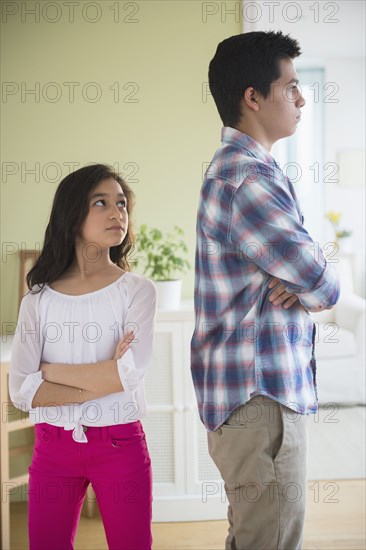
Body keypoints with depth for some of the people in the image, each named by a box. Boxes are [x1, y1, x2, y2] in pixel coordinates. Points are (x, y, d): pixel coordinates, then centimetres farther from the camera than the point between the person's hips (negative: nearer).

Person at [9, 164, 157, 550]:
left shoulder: (137, 290, -3)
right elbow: (21, 391, -8)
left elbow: (130, 373, -17)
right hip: (53, 445, 2)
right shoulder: (38, 299, 1)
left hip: (120, 443, -1)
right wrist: (103, 381, -15)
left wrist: (50, 370, -9)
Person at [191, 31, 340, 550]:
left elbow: (304, 263, 16)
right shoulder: (247, 179, -20)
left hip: (250, 393, 11)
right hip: (262, 398, -11)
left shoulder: (239, 166, 15)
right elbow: (324, 284, -20)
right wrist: (320, 285, 4)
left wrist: (304, 282, -7)